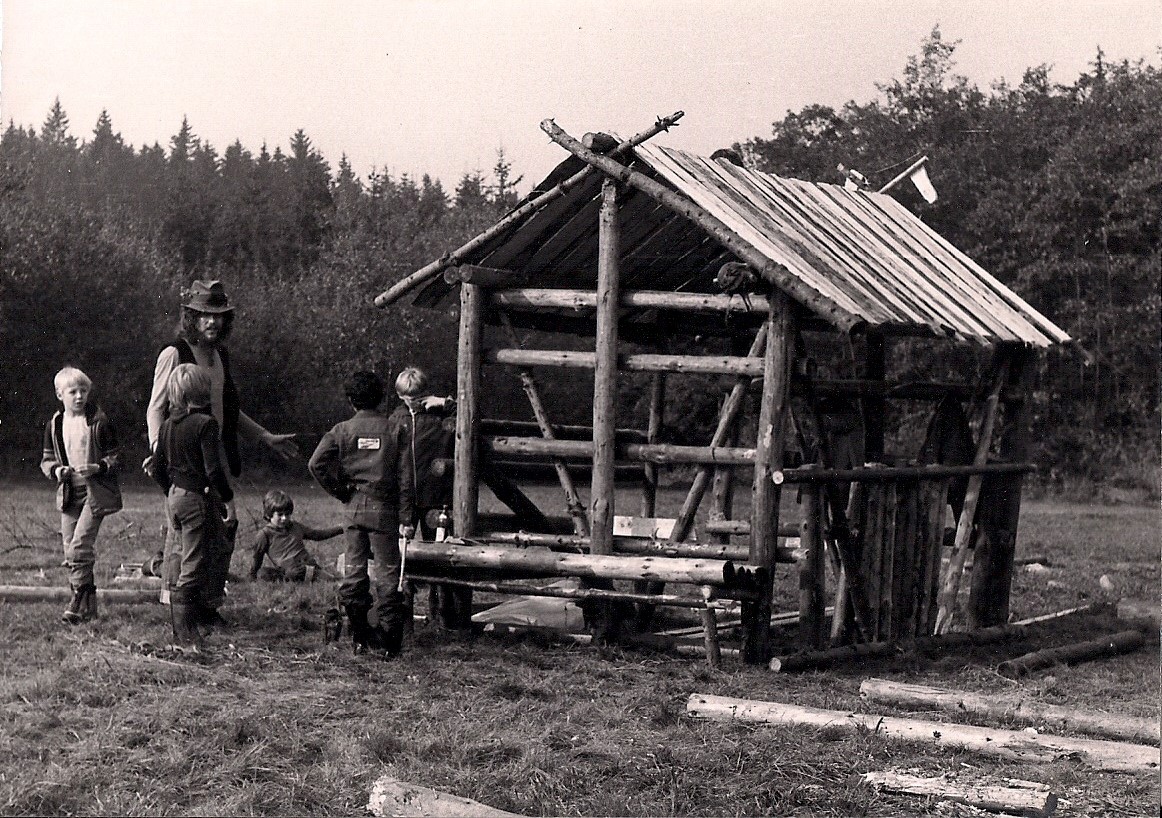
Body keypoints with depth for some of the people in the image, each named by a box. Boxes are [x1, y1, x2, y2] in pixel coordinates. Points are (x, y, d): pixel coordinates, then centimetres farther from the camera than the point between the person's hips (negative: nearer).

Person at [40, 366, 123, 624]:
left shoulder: (99, 422, -6)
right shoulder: (54, 425, 6)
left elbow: (115, 455, 0)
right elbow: (46, 459, 14)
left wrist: (98, 467, -18)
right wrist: (56, 470, -8)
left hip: (96, 491, -5)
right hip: (68, 493, 5)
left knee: (80, 545, -16)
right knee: (70, 549, 5)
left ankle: (80, 601, -9)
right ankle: (88, 605, 15)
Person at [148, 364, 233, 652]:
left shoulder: (167, 425, 7)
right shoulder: (205, 423, -15)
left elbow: (156, 468, 11)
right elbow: (213, 469, -20)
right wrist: (227, 496, -7)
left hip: (174, 498, 7)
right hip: (198, 499, -7)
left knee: (179, 566, 16)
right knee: (193, 568, -3)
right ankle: (185, 636, -3)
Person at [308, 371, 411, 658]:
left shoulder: (343, 430, 1)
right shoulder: (395, 429, -1)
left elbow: (316, 463, -8)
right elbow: (406, 474, -6)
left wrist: (340, 492, 2)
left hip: (354, 507, 2)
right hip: (385, 507, -2)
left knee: (353, 570, 10)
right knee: (387, 572, 1)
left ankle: (359, 637, 13)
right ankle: (389, 641, 0)